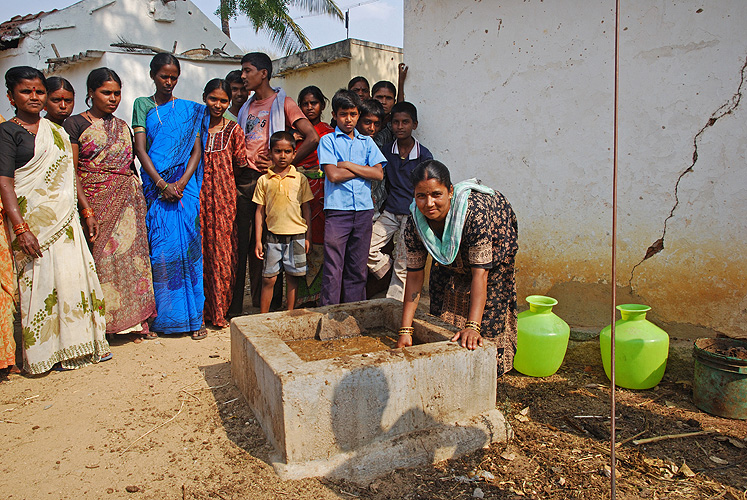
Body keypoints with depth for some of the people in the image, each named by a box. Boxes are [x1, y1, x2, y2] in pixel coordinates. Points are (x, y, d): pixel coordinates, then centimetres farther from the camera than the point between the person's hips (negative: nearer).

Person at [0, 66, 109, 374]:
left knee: (75, 276, 5)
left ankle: (78, 344, 16)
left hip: (65, 218, 6)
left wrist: (87, 212, 14)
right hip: (32, 220, -5)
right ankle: (45, 351, 10)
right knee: (40, 280, -2)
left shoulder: (56, 131, 15)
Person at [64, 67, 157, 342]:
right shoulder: (75, 124, 2)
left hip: (127, 201, 4)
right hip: (96, 202, -4)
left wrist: (140, 198, 13)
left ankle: (135, 320, 8)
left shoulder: (122, 127, 17)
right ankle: (101, 322, 7)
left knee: (131, 254, 2)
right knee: (100, 257, -4)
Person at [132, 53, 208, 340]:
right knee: (161, 250, -3)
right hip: (156, 185, 0)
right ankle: (162, 318, 9)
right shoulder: (142, 106, 10)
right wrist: (161, 184, -12)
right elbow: (140, 149, 1)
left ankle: (194, 317, 3)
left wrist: (182, 183, -10)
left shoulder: (189, 110, 12)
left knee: (188, 247, -4)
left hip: (185, 186, 0)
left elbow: (196, 150, 5)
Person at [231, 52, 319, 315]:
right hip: (244, 179, 5)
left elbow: (312, 138, -9)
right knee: (242, 242, 5)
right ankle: (235, 306, 12)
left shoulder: (283, 103, 2)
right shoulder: (246, 107, 21)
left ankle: (270, 305, 10)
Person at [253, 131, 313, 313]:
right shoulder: (264, 180, 4)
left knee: (292, 277, 7)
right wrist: (258, 240, 2)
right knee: (269, 278, 3)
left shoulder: (300, 179, 3)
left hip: (296, 236, 0)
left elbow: (306, 208, 6)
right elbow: (260, 211, 6)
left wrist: (308, 237, 3)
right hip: (273, 235, 0)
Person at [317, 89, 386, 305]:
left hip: (364, 209, 3)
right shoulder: (328, 140, 5)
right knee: (333, 268, -3)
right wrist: (362, 169, -1)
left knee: (357, 267, 8)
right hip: (337, 209, -3)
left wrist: (348, 165, -4)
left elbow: (378, 173, 2)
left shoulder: (366, 141, 15)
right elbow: (333, 175, -9)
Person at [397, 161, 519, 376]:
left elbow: (480, 272, -44)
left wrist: (472, 327, -52)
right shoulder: (414, 221, -29)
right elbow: (414, 275, -23)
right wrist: (405, 330, -24)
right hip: (450, 257, 4)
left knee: (491, 308, -10)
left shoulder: (475, 211, -44)